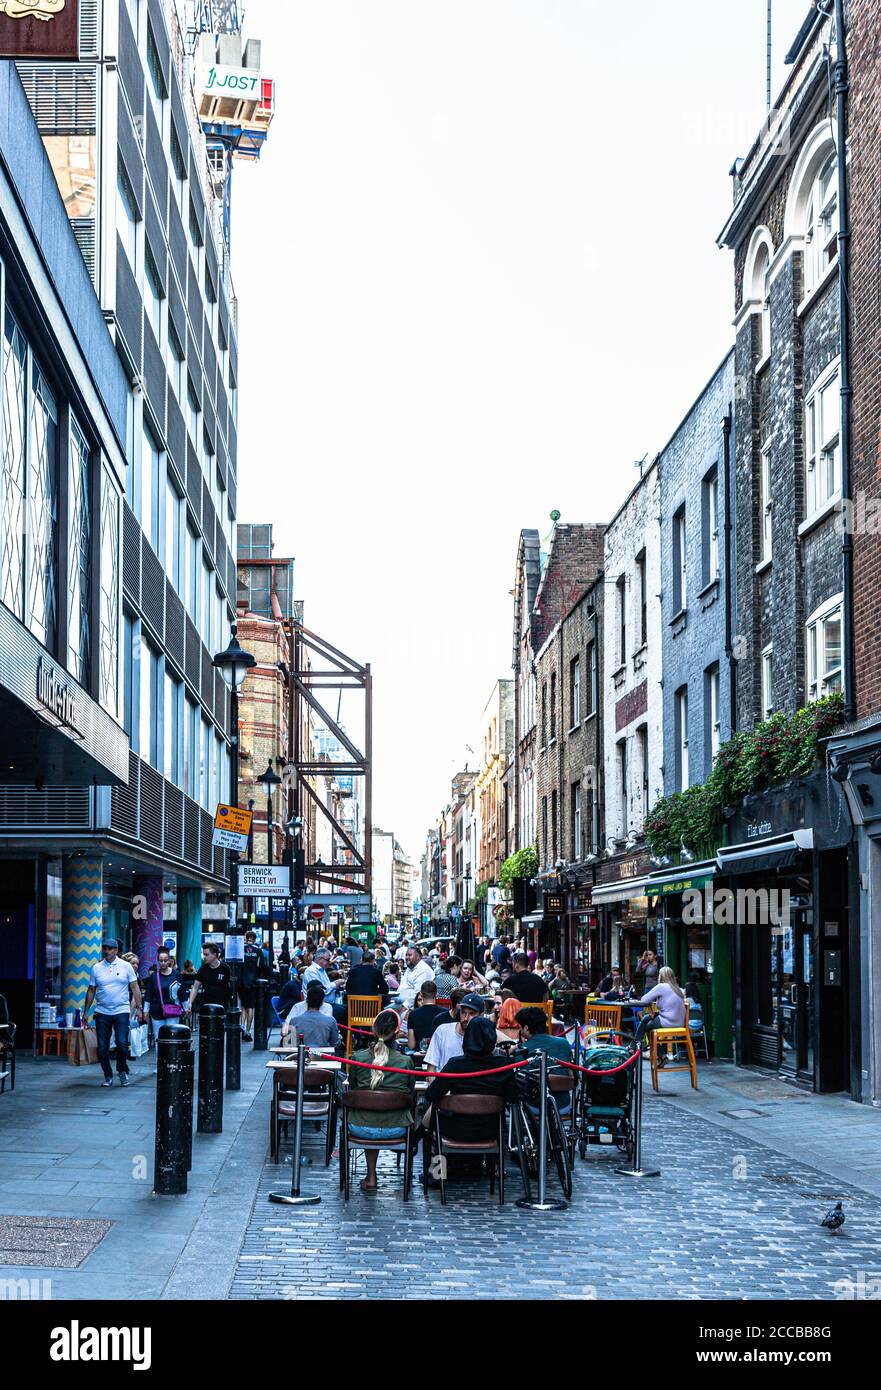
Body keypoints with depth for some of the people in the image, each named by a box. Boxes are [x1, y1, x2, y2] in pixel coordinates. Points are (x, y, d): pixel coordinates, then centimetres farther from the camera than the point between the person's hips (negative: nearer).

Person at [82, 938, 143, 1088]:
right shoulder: (96, 968, 7)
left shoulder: (125, 966, 3)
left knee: (122, 1044, -12)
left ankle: (122, 1071, 11)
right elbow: (91, 991, 12)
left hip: (121, 1011, -2)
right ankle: (108, 1076, 16)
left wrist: (139, 1008, -1)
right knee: (102, 1047, 2)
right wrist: (85, 1012, 10)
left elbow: (135, 988, 5)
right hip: (102, 1012, 2)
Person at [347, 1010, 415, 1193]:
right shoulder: (405, 1062, -10)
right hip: (396, 1130, -1)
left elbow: (352, 1088, 7)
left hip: (361, 1128, 1)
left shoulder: (358, 1058, -9)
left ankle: (371, 1177, 35)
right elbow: (410, 1098, 2)